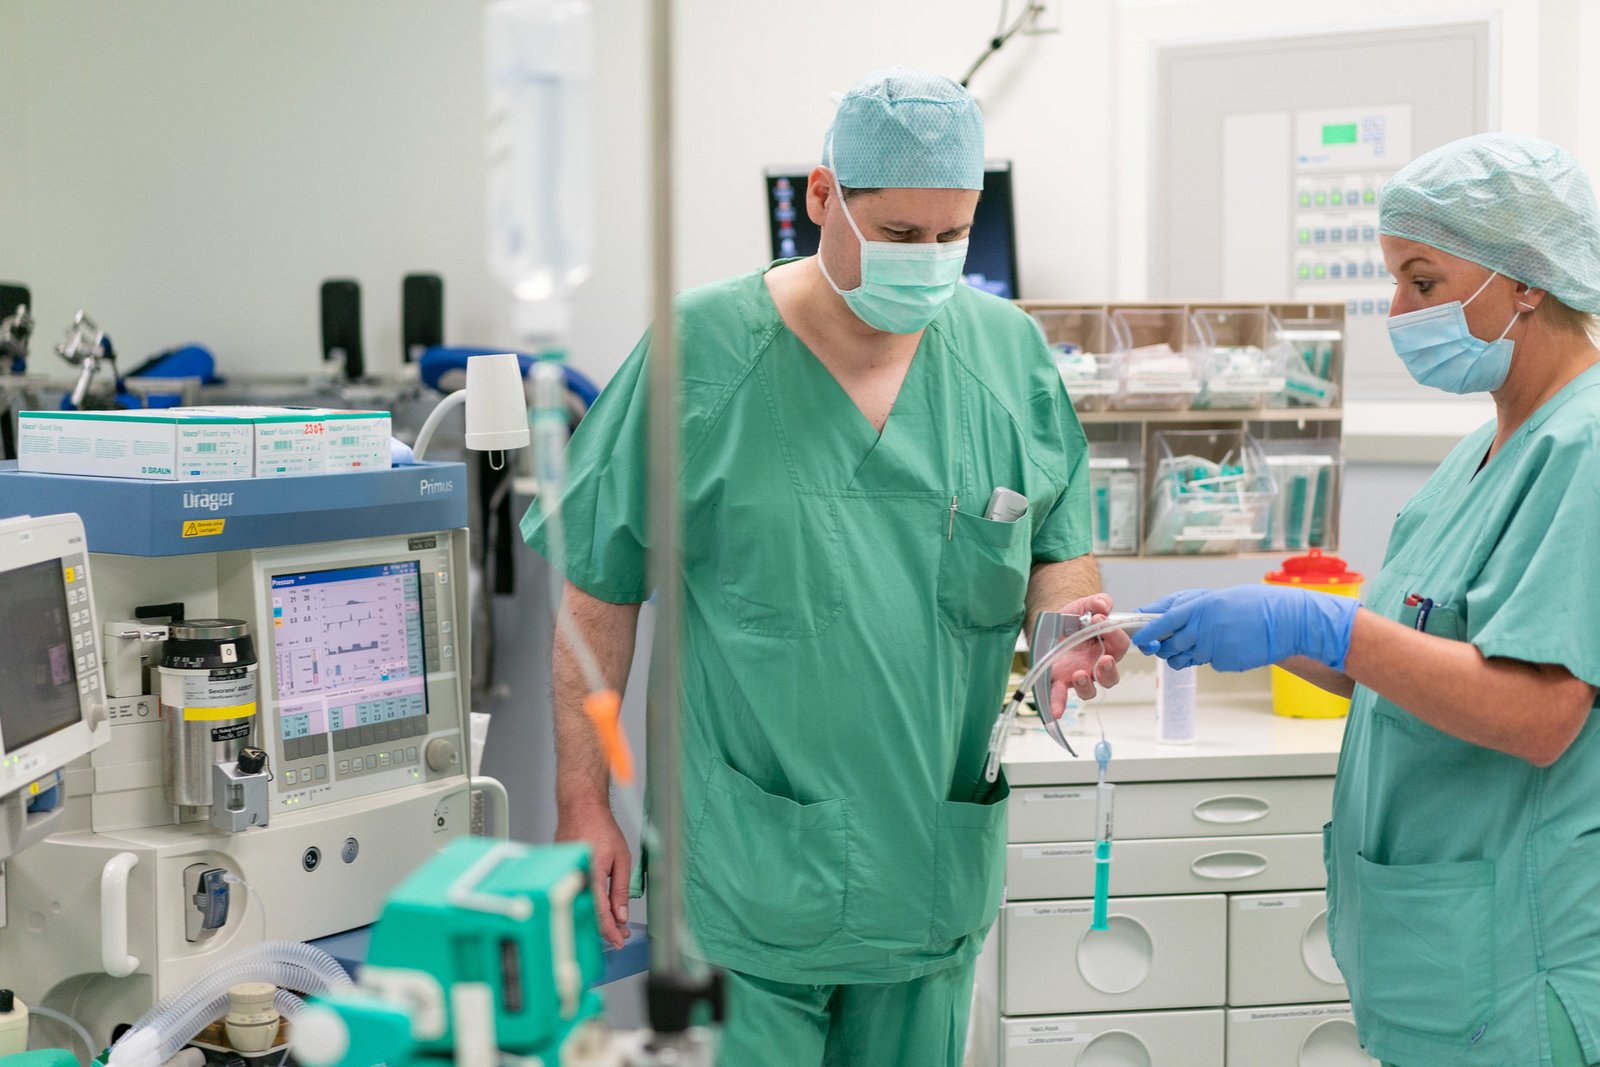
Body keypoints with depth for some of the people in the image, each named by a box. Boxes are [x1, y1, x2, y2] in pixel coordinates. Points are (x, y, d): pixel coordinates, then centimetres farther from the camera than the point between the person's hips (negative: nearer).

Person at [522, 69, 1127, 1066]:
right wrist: (583, 803, -3)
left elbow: (1061, 550, 10)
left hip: (935, 872, 4)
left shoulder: (1010, 353, 1)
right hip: (750, 868, -3)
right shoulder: (701, 351, -9)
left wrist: (1072, 625, -13)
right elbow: (599, 594, -4)